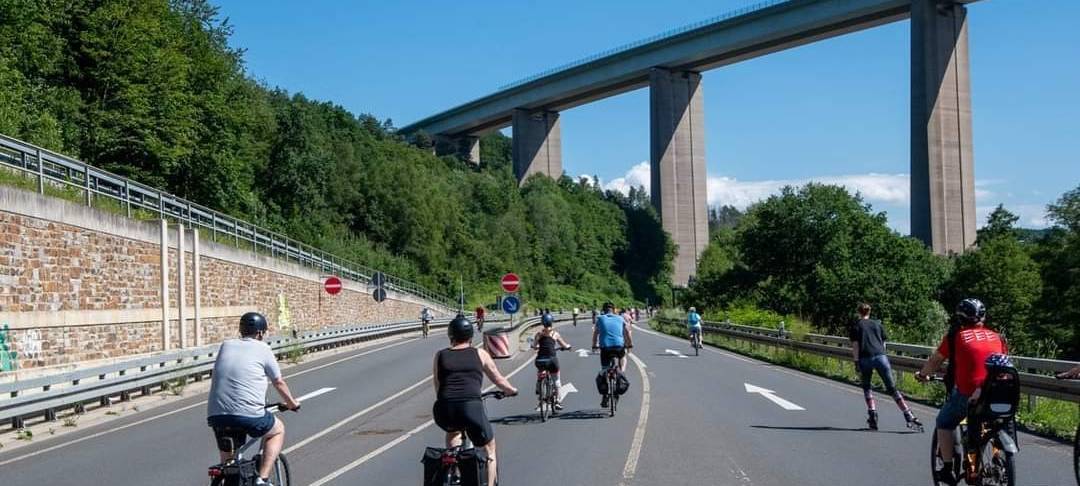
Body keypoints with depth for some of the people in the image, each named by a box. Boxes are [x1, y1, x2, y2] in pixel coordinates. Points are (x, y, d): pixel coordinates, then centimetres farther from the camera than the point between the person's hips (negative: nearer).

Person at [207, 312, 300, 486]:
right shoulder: (263, 349, 4)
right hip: (248, 415, -4)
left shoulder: (226, 346, 16)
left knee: (227, 462, 21)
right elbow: (279, 383, 13)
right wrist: (292, 404, 32)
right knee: (278, 430, 23)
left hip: (215, 415, 4)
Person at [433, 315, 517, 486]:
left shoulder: (440, 356, 17)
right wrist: (512, 390, 44)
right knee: (489, 451, 23)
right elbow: (499, 380, 24)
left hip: (444, 411, 2)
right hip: (471, 408, -2)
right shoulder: (479, 354, 14)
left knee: (453, 430, 38)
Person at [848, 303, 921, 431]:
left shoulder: (856, 325, 11)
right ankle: (909, 416, -7)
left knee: (866, 387, 18)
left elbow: (855, 346, 2)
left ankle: (873, 415, 4)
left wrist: (856, 363, 1)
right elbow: (883, 343, 16)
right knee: (892, 388, 1)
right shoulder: (877, 324, 19)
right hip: (880, 356, 2)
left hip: (865, 358, -1)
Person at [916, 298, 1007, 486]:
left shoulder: (956, 335, 5)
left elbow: (935, 360, 12)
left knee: (944, 424, 17)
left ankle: (947, 470, 13)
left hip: (967, 392, -4)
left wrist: (922, 374, 30)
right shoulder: (996, 336, 15)